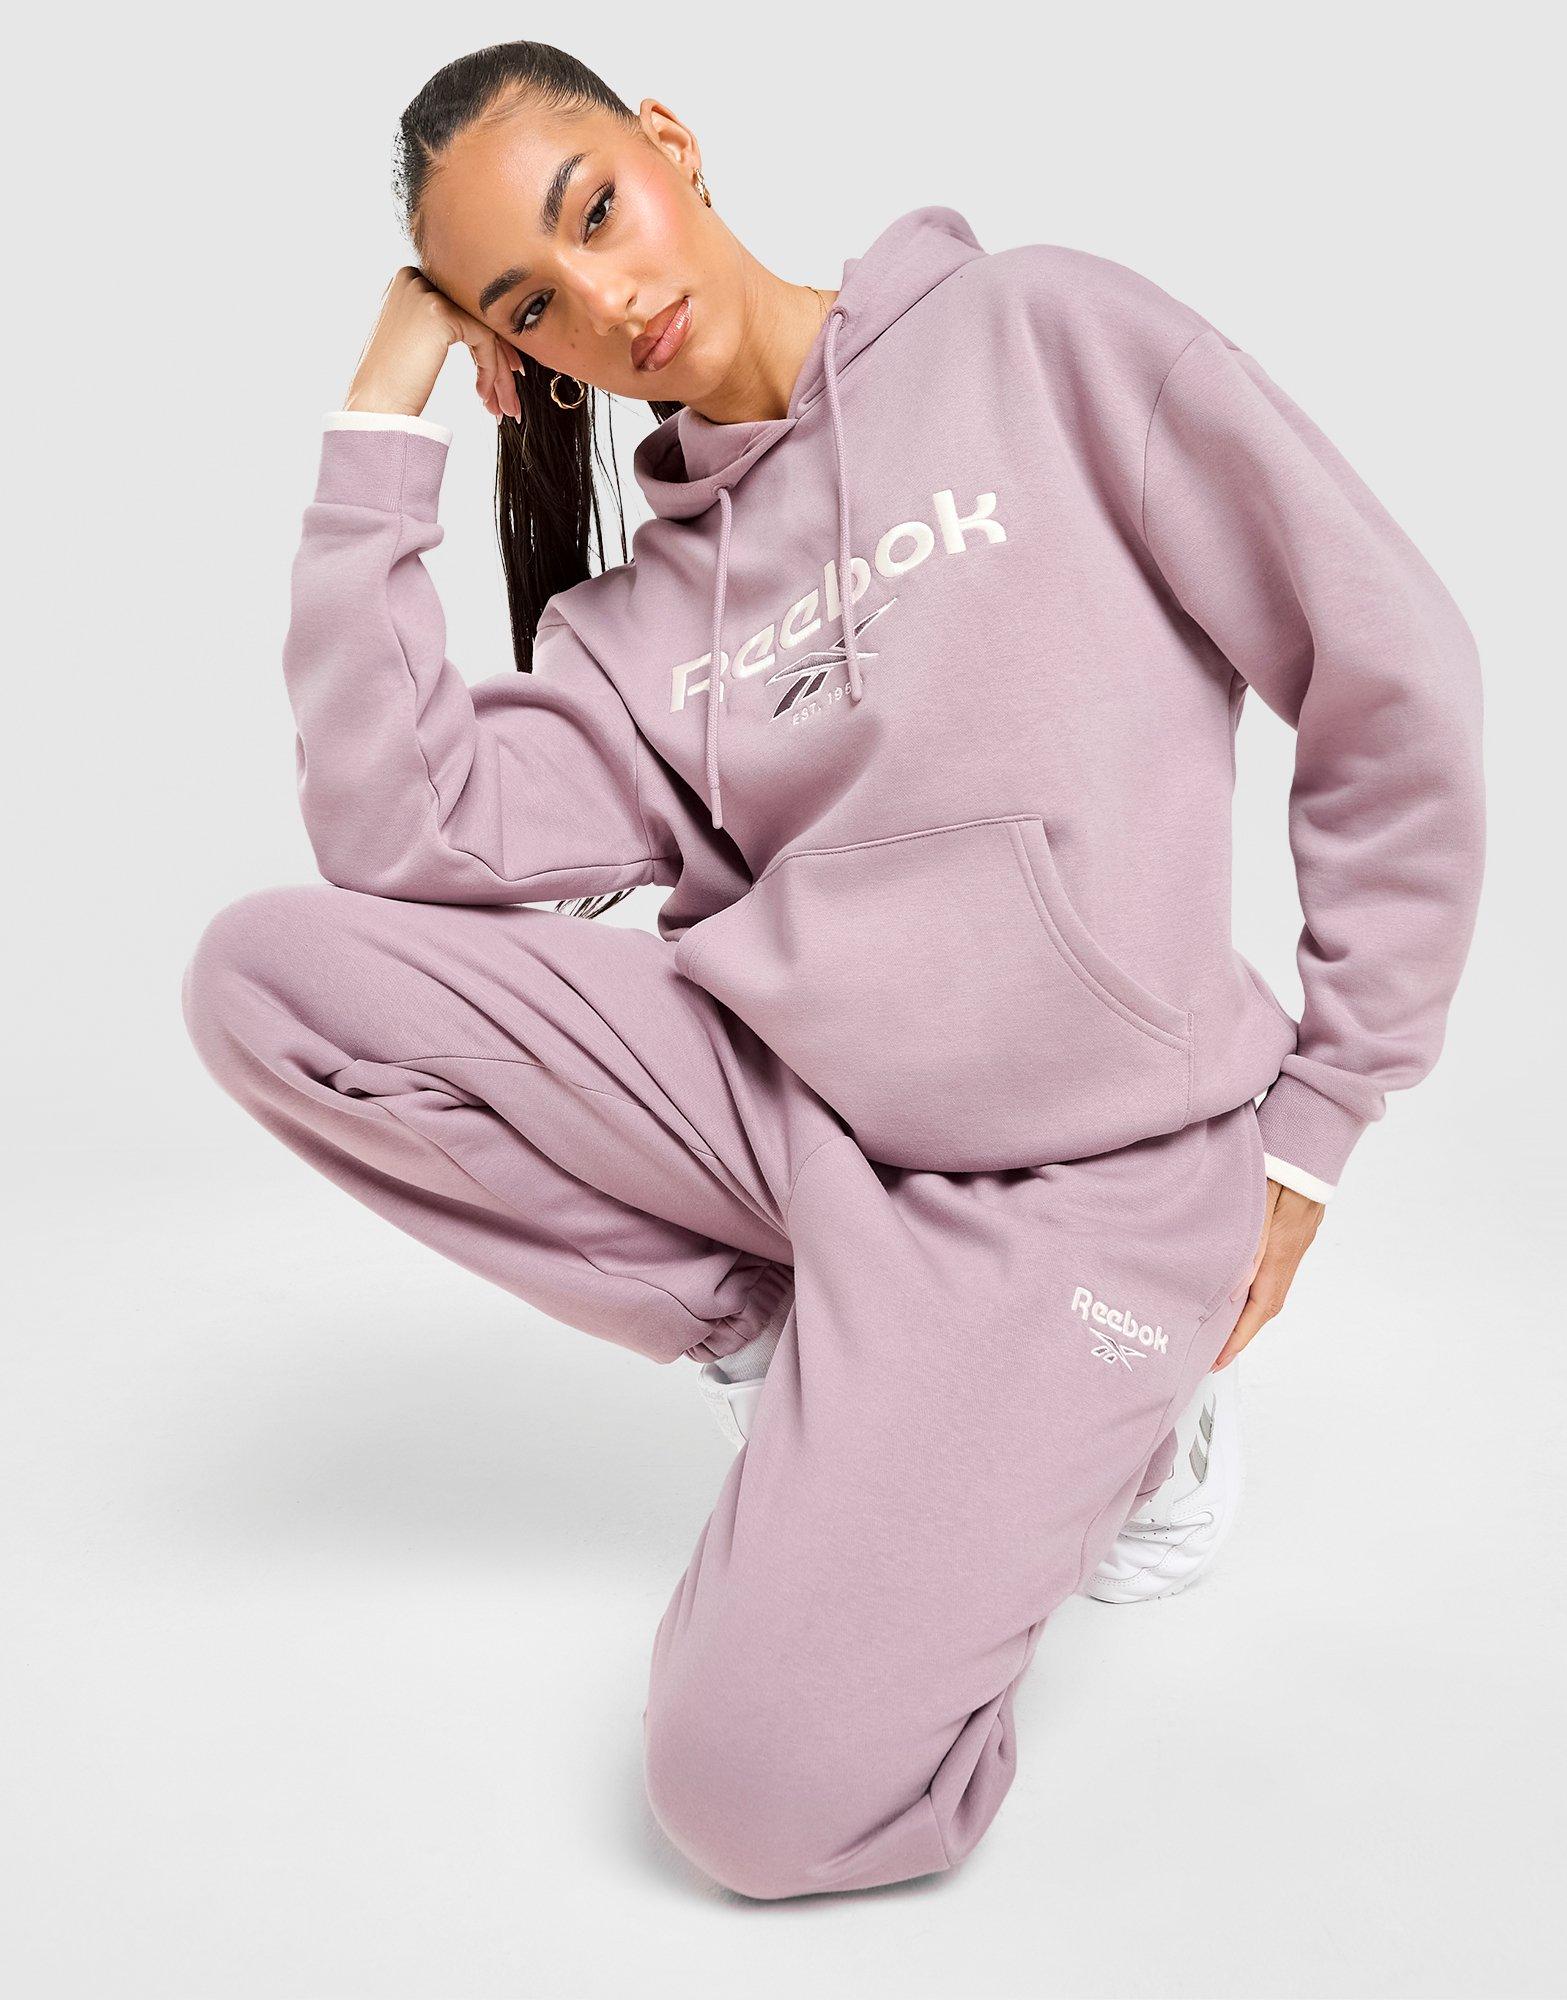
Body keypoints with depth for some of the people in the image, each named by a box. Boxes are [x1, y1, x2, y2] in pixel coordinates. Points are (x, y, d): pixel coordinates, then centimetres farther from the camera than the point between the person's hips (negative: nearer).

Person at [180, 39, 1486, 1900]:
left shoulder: (1038, 332, -5)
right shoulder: (646, 612, 8)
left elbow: (1396, 685, -5)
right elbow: (393, 831, -7)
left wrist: (1310, 1127, -2)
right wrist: (385, 412, -3)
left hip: (1080, 1170, -5)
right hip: (778, 1101, 5)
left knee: (767, 1795, -17)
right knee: (265, 976, -9)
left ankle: (1085, 1401, 12)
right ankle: (816, 1352, 2)